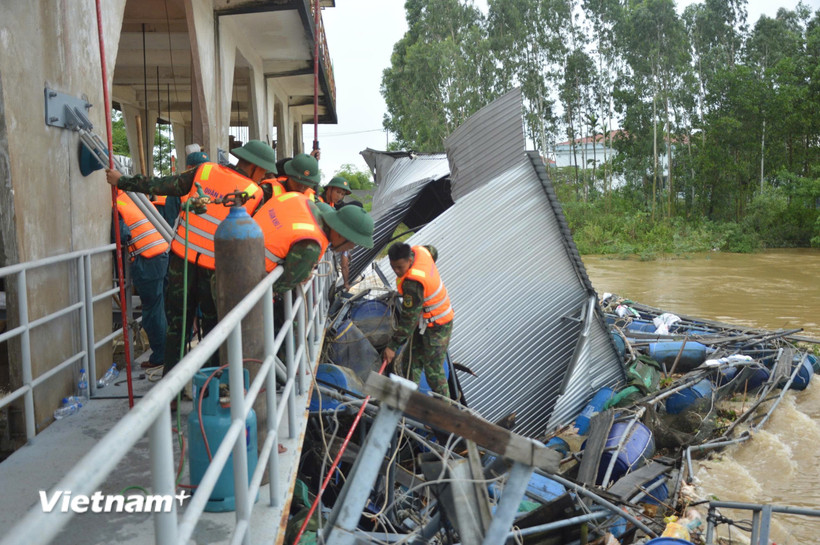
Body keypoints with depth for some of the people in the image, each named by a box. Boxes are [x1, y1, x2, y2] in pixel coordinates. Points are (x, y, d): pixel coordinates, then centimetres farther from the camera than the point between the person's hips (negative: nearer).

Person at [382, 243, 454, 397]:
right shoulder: (418, 250, -10)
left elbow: (409, 319, -29)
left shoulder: (413, 283, -34)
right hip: (424, 321, 10)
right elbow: (433, 251, 17)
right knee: (411, 359, 13)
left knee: (433, 371, -2)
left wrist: (392, 346, -23)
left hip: (437, 327, -10)